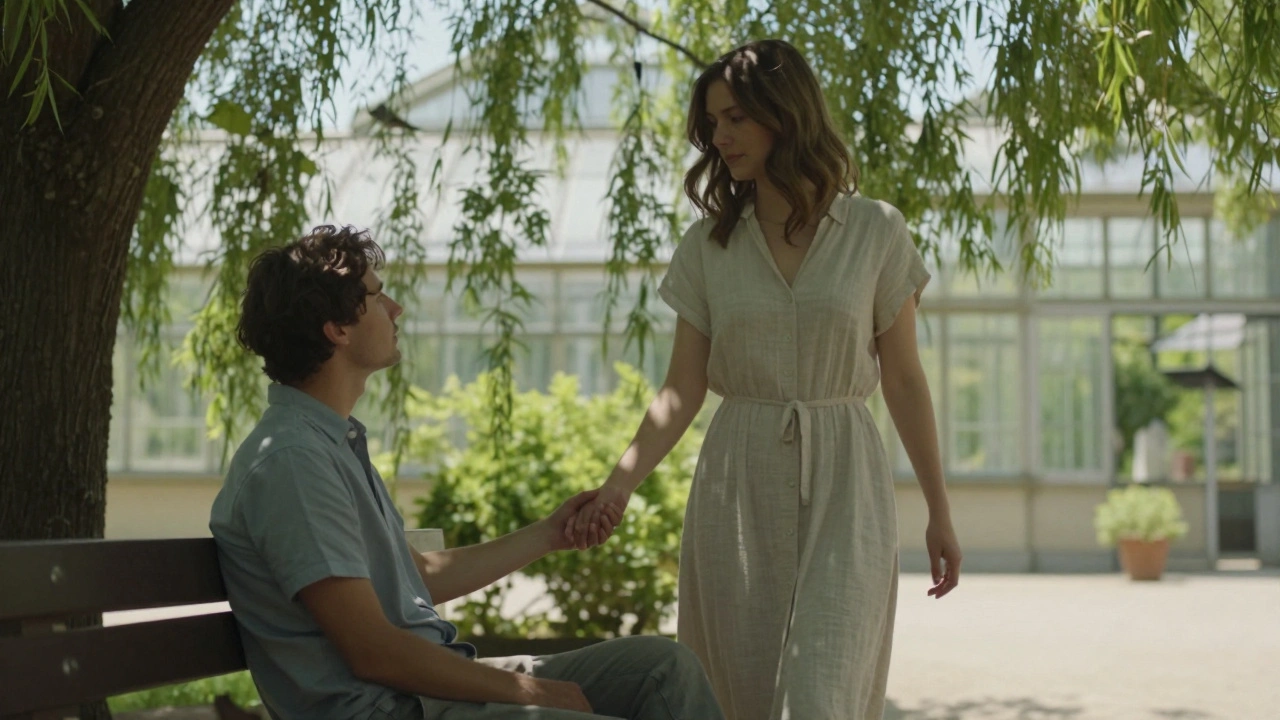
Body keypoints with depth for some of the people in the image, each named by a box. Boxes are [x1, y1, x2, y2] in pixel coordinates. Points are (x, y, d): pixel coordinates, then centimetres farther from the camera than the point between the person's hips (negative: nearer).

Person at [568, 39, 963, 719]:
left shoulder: (876, 232, 1)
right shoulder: (708, 244, 5)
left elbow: (903, 380, 5)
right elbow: (683, 386, 1)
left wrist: (939, 512, 7)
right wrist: (621, 481, -14)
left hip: (842, 485, -2)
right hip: (738, 487, 2)